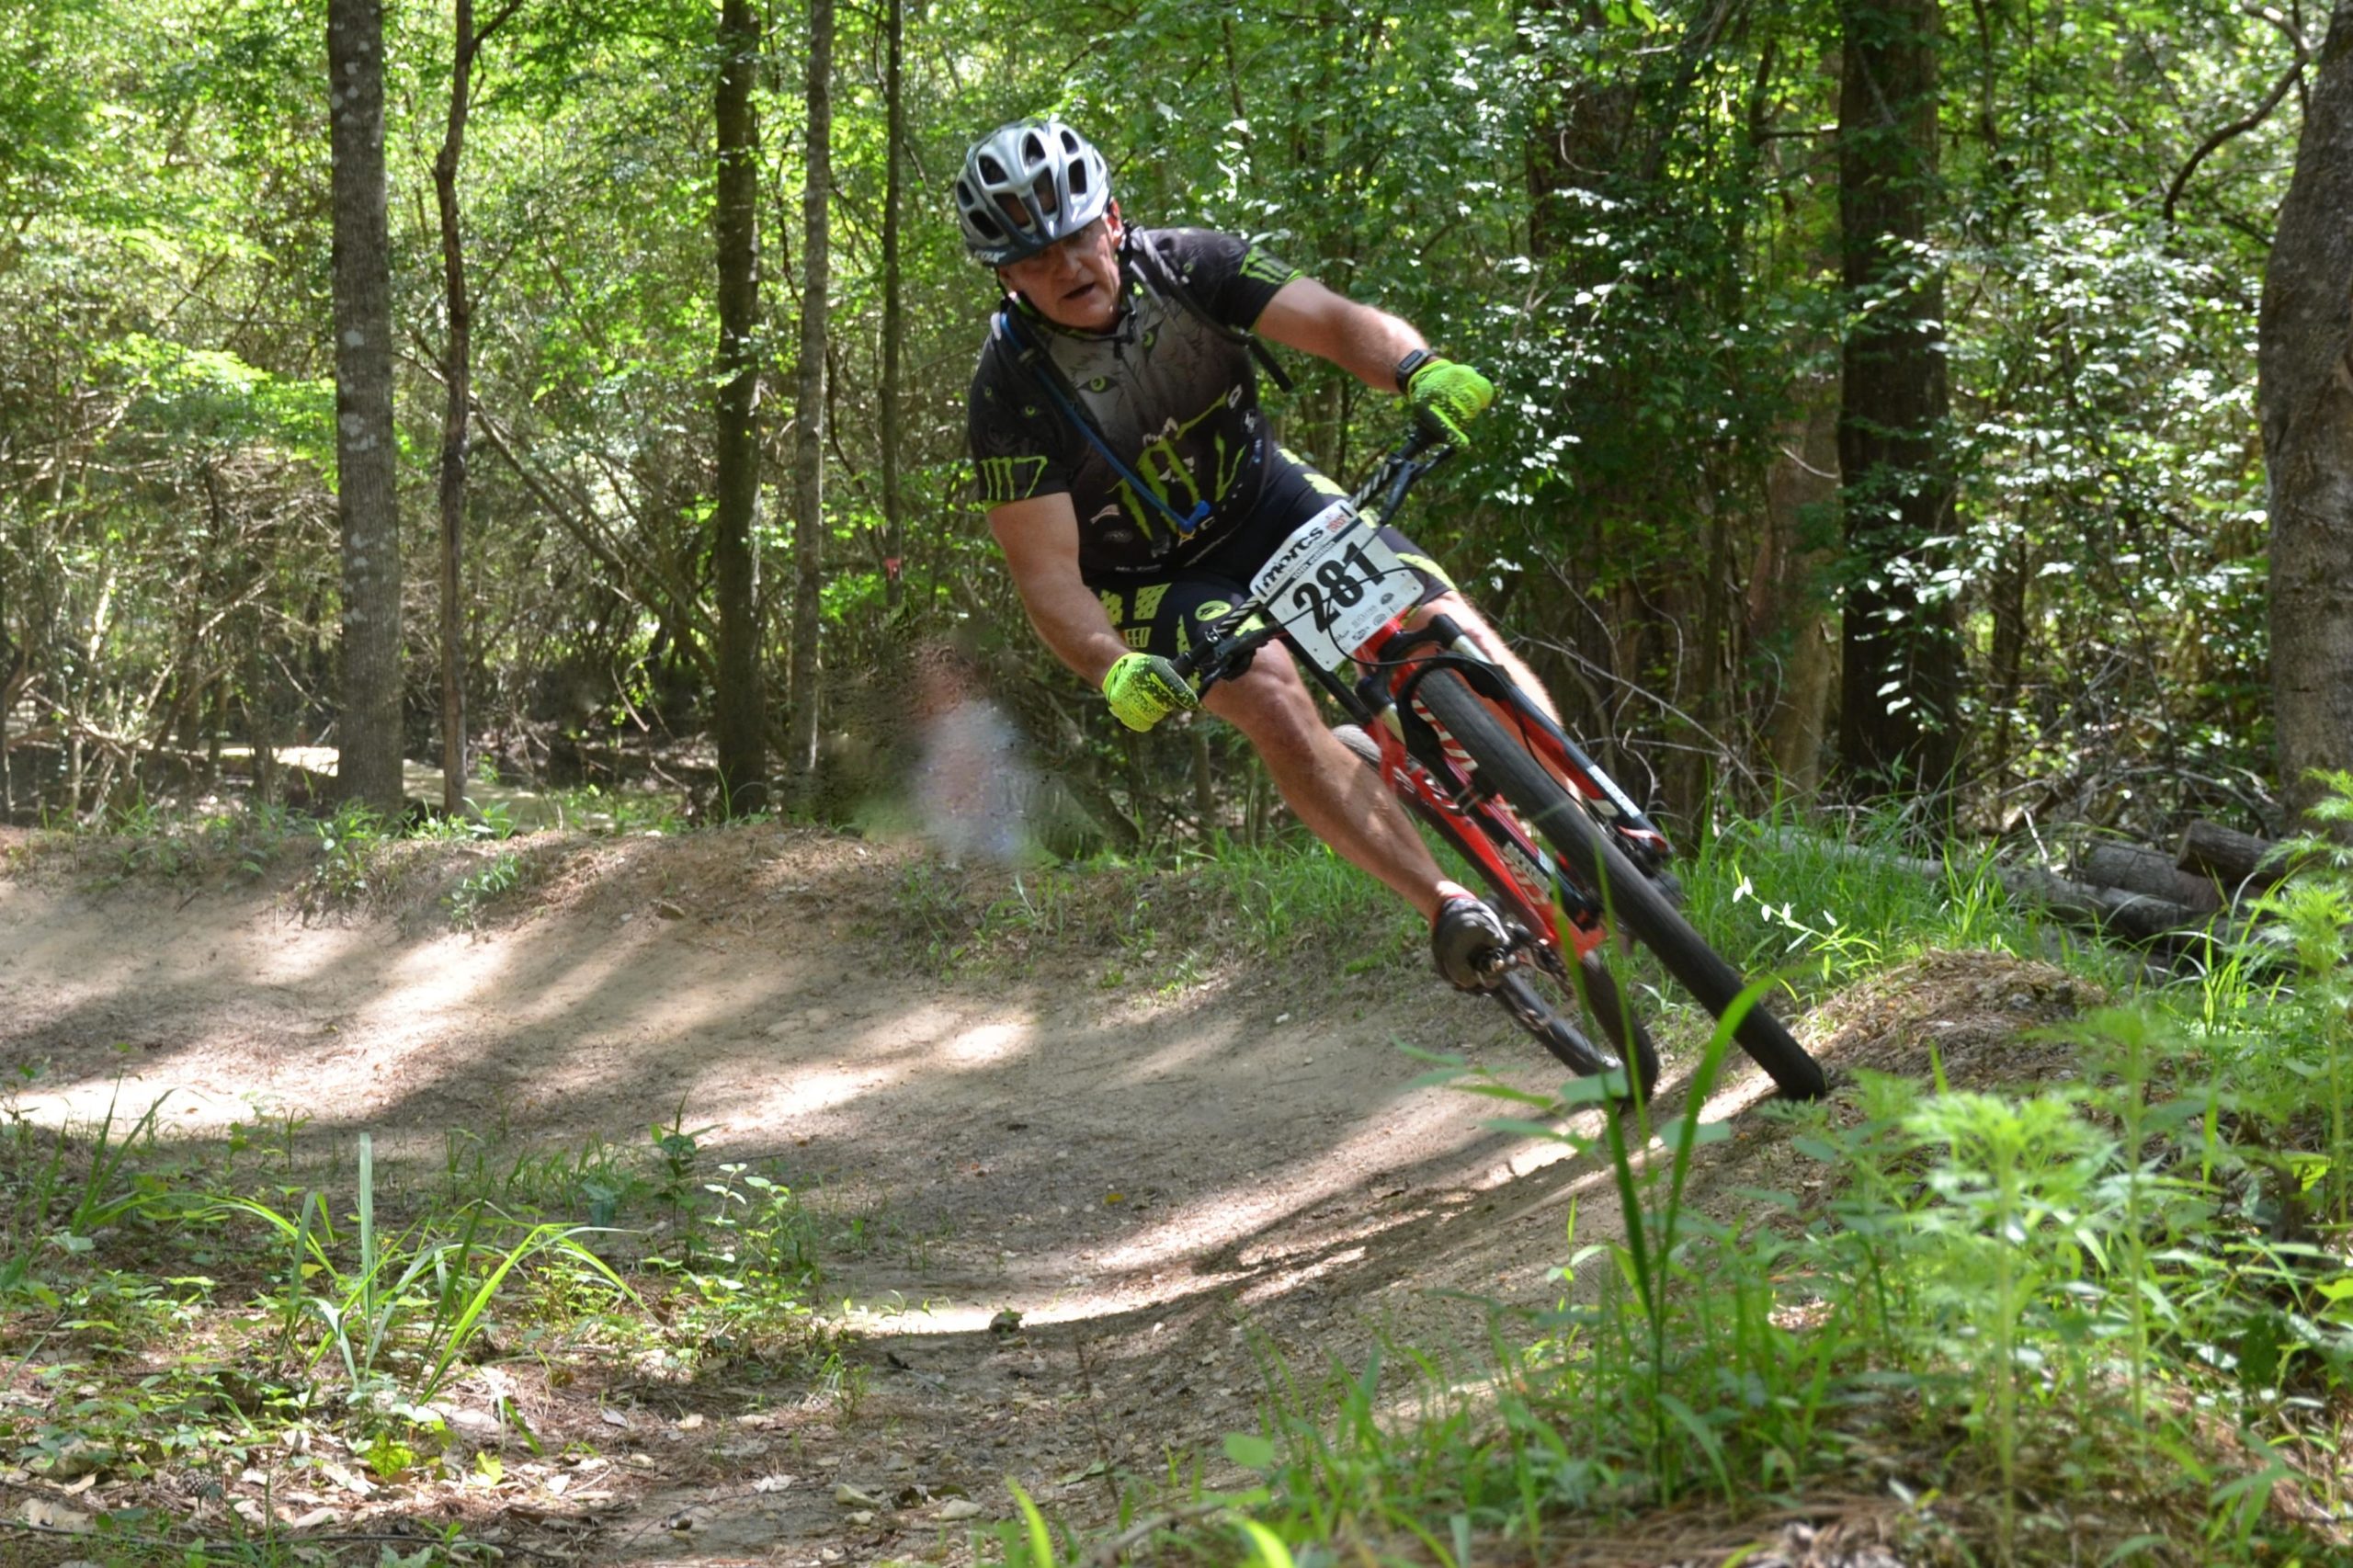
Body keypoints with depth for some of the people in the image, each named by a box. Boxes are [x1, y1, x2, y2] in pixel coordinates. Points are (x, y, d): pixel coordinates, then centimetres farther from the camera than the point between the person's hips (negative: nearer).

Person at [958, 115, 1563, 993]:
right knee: (1274, 698, -31)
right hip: (1150, 582, -3)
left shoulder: (1183, 265, -15)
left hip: (1268, 501, 3)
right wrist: (1116, 672, -42)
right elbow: (1046, 572, -23)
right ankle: (1446, 907, -30)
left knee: (1447, 625, -18)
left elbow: (1335, 325, -23)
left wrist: (1422, 371, -45)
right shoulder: (1011, 390, -22)